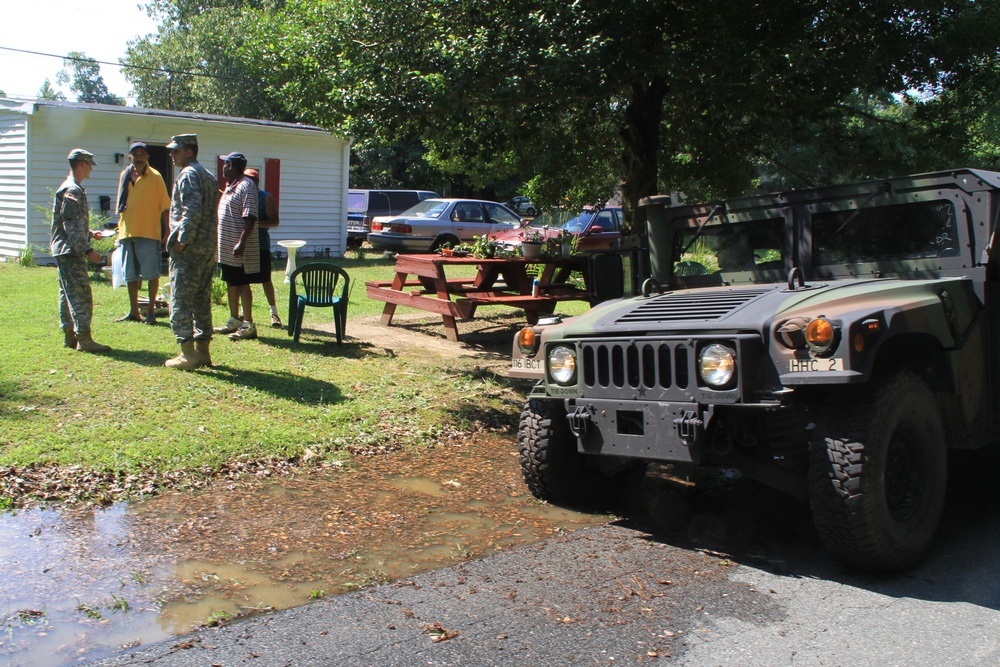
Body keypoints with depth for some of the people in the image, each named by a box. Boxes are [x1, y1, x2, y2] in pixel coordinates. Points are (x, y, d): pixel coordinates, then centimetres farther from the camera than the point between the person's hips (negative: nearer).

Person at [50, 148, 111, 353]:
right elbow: (72, 226, -21)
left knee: (68, 293, 12)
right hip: (70, 251, -11)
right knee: (81, 294, -10)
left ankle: (69, 335, 18)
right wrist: (88, 250, -22)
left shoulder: (70, 188, 16)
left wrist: (90, 233, 18)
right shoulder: (73, 191, -16)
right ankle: (84, 338, -9)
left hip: (64, 250, 11)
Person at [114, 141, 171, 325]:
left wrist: (167, 231, -9)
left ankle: (151, 311, 6)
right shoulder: (125, 176, 11)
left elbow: (165, 206, -4)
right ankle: (133, 312, 19)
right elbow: (120, 205, 17)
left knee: (151, 273, -3)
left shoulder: (155, 177, -2)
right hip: (127, 232, 5)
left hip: (148, 233, -5)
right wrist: (120, 229, 14)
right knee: (130, 275, 10)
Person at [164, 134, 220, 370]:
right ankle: (202, 351, 15)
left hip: (189, 250, -9)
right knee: (202, 299, 12)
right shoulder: (208, 176, 19)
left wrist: (181, 241, -18)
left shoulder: (188, 174, -10)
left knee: (180, 301, -5)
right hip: (208, 248, 9)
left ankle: (188, 354, -6)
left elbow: (192, 210, -23)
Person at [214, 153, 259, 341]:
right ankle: (234, 321, 25)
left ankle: (248, 325, -2)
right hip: (227, 246, 10)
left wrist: (241, 243, -28)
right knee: (231, 283, 15)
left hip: (239, 248, -10)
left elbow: (250, 218, -22)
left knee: (242, 284, -6)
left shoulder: (246, 186, -14)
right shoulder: (230, 186, 17)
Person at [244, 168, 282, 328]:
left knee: (265, 280, -2)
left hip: (260, 244, -5)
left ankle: (274, 313, 6)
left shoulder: (266, 197, -1)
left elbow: (275, 221, -7)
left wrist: (257, 223, -21)